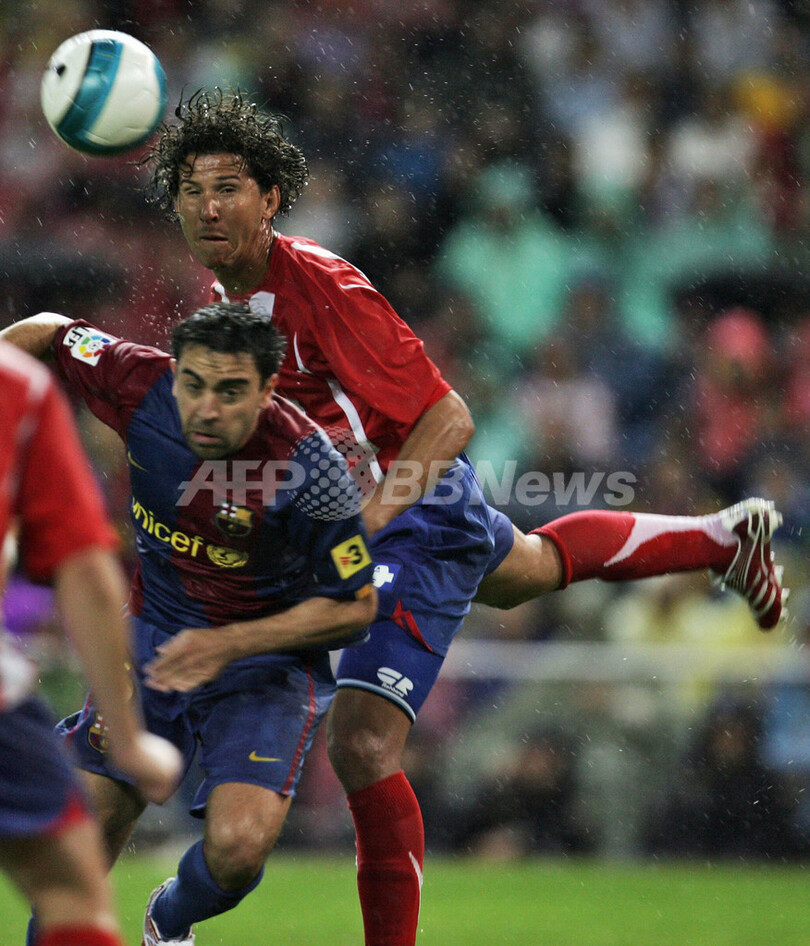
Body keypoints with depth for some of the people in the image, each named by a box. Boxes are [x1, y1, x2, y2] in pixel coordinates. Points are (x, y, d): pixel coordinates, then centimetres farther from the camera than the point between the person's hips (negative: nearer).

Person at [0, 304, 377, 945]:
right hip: (150, 645, 3)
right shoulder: (142, 388, -17)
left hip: (268, 659, -3)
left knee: (237, 849, -23)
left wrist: (227, 644, -24)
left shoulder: (310, 470, -27)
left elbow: (354, 606, -16)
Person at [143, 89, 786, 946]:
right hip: (367, 508, 10)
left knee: (362, 745, -20)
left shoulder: (320, 286, -30)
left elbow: (448, 419, -30)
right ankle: (721, 538, 58)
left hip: (419, 515, -10)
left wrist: (367, 517, -41)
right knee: (529, 569, 38)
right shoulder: (224, 285, -4)